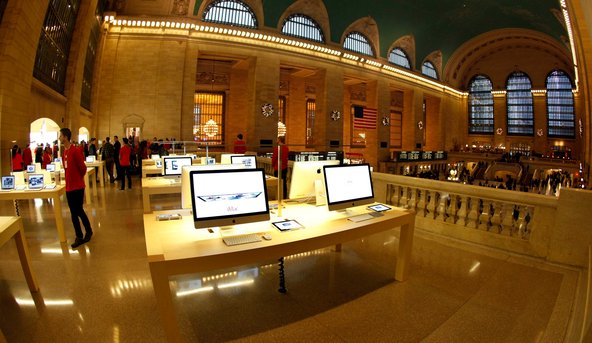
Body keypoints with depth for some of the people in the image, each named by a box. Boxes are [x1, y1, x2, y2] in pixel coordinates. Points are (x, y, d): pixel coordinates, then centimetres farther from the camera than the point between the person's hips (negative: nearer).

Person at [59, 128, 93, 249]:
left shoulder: (76, 151, -15)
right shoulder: (64, 152, 9)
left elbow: (83, 168, -12)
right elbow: (65, 168, 17)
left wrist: (79, 178, 2)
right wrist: (69, 179, 9)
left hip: (77, 186, -8)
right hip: (69, 186, 8)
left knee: (78, 211, 1)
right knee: (74, 212, 11)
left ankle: (88, 231, 20)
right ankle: (79, 236, 20)